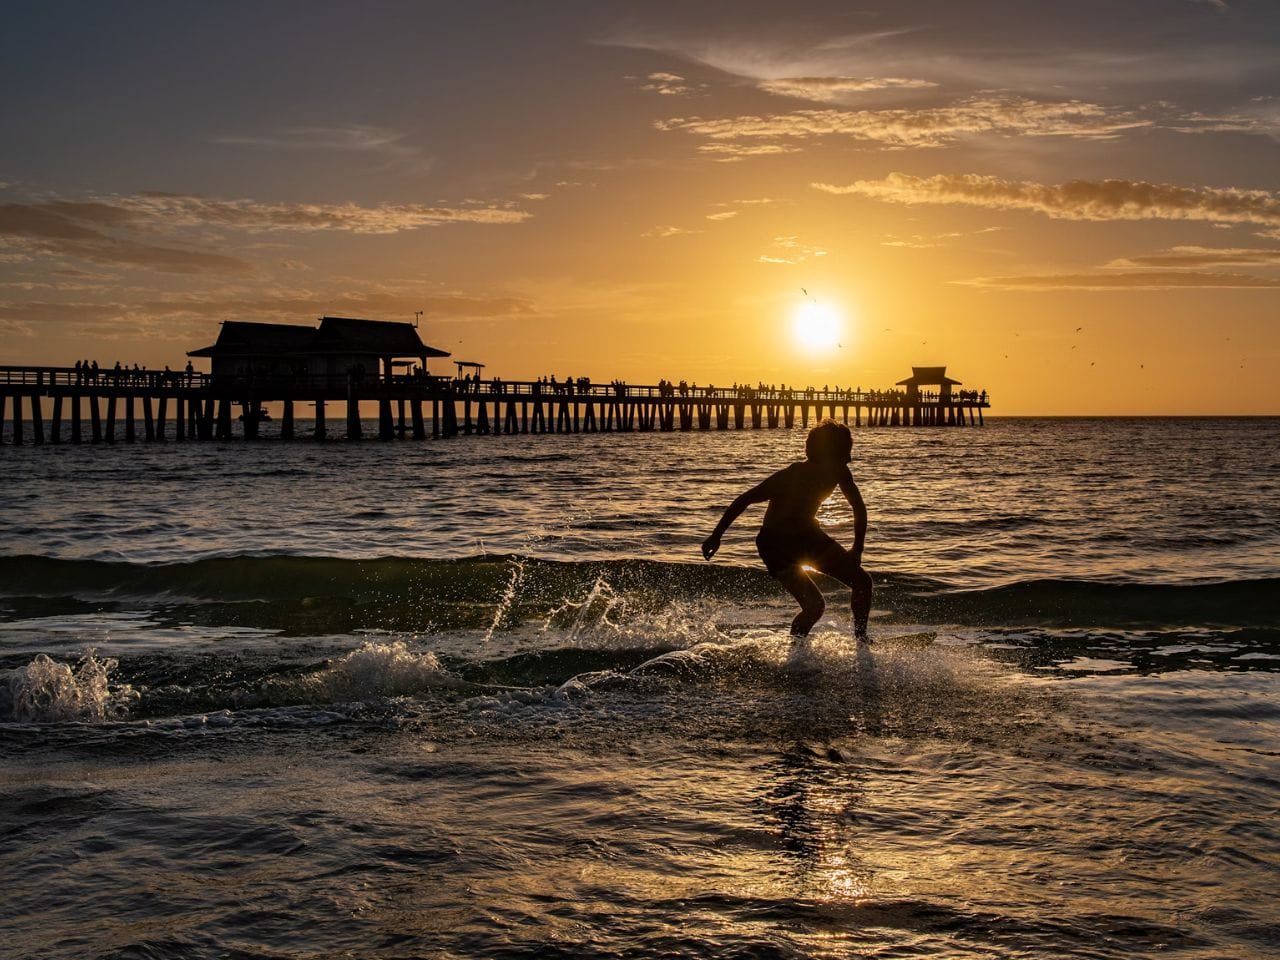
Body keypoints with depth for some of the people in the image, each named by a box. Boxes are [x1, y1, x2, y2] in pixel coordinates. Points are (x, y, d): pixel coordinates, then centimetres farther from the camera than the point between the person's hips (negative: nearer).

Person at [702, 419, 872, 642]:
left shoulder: (838, 472, -15)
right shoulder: (789, 477, -32)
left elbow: (859, 508, 1)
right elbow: (743, 501, -22)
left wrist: (857, 550, -6)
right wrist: (716, 536, -16)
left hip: (807, 534, 6)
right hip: (776, 543, -6)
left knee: (862, 581, -2)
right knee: (814, 605, -18)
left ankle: (861, 639, 17)